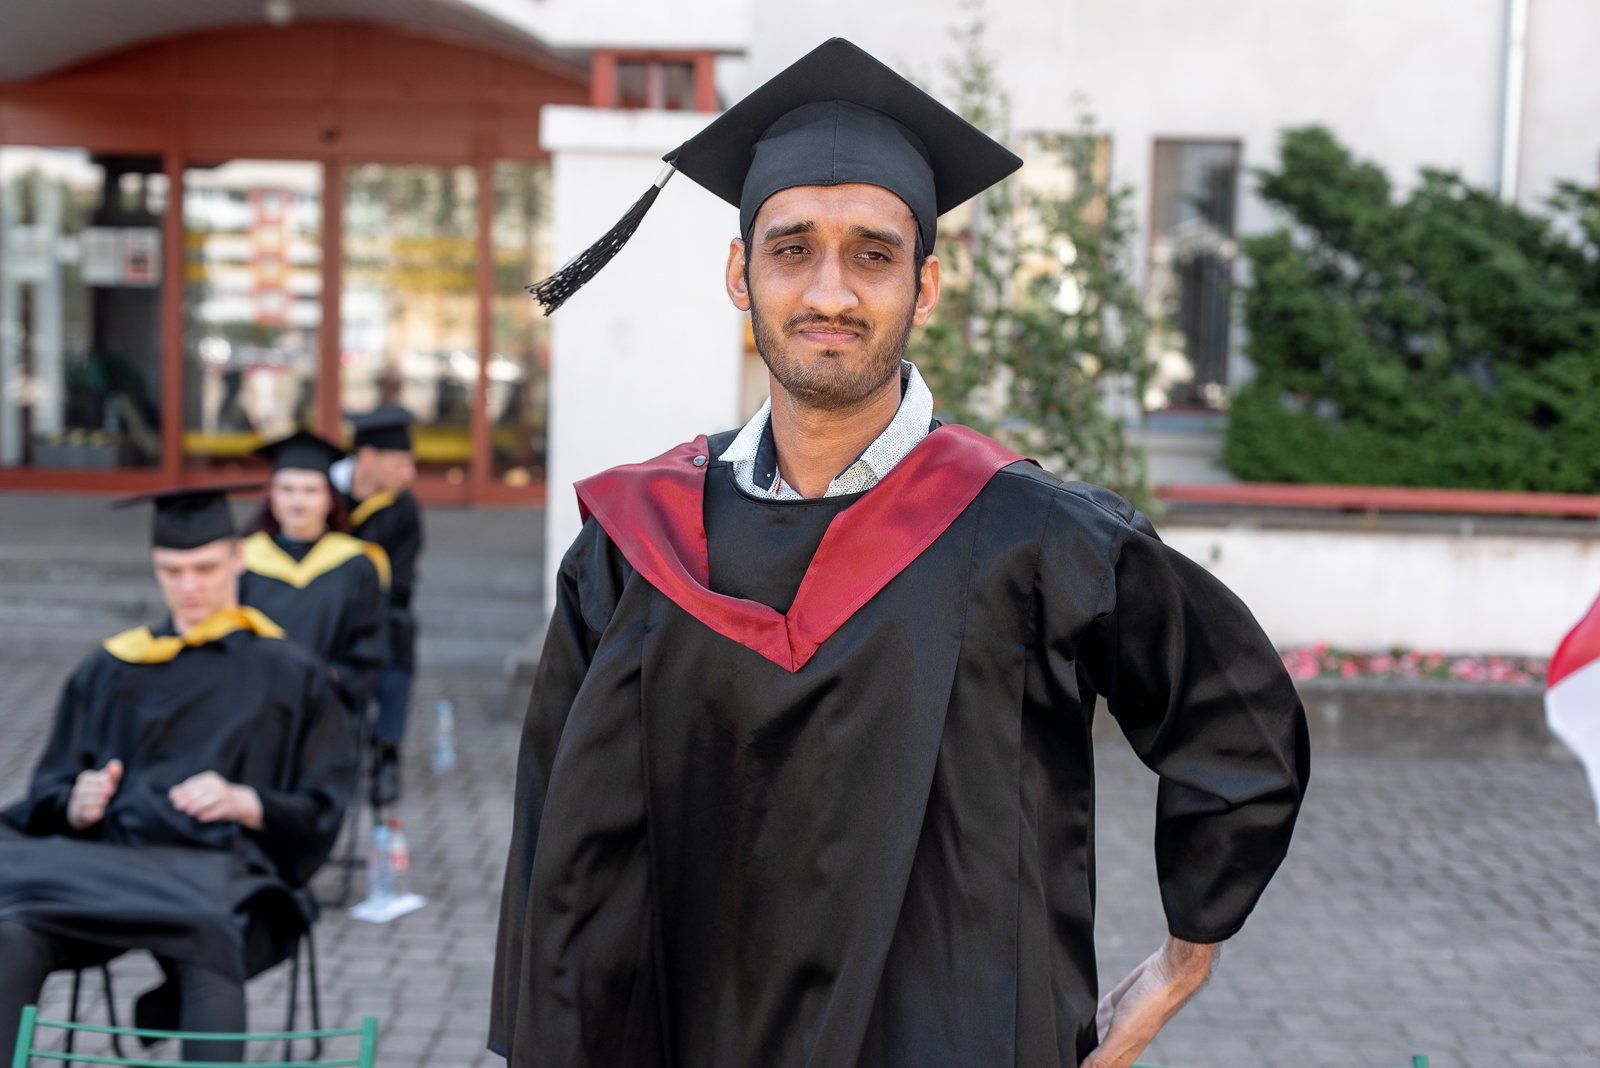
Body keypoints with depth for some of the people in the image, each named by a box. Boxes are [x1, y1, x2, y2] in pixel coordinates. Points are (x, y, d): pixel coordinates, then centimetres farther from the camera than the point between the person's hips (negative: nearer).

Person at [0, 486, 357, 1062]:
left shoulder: (291, 676, 15)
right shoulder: (109, 670, 22)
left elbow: (321, 815, 8)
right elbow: (48, 795, 17)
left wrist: (244, 803, -12)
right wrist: (78, 806, -7)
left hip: (223, 874, -2)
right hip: (107, 861, 3)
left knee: (210, 943, -39)